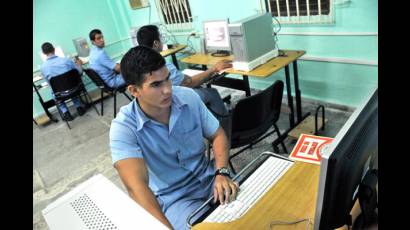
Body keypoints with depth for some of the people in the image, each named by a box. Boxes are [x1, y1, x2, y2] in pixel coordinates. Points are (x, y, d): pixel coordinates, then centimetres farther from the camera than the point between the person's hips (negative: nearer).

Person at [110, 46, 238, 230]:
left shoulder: (188, 97, -9)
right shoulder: (123, 127, -20)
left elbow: (217, 135, 0)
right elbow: (136, 186, -31)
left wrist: (222, 173, -17)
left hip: (209, 179, 4)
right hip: (174, 198, -3)